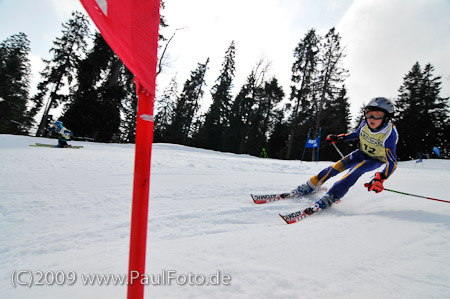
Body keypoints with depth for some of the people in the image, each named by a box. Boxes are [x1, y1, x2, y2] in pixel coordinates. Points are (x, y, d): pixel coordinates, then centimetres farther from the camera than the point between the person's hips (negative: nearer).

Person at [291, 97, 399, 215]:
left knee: (356, 170, -32)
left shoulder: (389, 135, -32)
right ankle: (310, 186, -5)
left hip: (376, 160, -4)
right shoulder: (365, 124, -18)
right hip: (362, 153, 4)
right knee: (338, 166, -14)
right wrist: (339, 137, -4)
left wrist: (380, 179, -44)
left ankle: (331, 197, -30)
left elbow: (392, 162, -31)